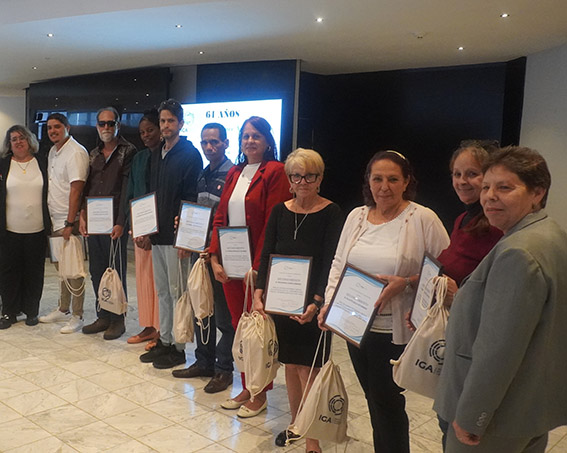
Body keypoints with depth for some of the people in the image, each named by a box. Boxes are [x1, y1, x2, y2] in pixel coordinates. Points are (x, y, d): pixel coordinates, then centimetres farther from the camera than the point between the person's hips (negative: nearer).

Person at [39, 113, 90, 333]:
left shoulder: (76, 152, -13)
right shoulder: (53, 152, 15)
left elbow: (76, 189, -19)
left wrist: (70, 223, -21)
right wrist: (53, 220, 13)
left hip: (69, 221, -9)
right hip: (55, 220, 9)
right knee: (61, 267, 16)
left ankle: (77, 317, 6)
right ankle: (63, 310, 27)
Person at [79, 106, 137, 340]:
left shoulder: (128, 151, -3)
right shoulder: (94, 154, 17)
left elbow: (127, 189, -10)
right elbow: (86, 188, 17)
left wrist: (120, 223, -16)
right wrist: (83, 216, 4)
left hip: (114, 224, -6)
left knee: (116, 272, 1)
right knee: (96, 271, 11)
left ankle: (118, 319, 11)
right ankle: (103, 316, 22)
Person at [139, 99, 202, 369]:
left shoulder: (190, 155, -8)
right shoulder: (156, 155, 16)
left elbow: (192, 197, -13)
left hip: (176, 235, -8)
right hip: (156, 234, 8)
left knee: (177, 291, -1)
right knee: (162, 291, 15)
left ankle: (178, 347, 10)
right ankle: (164, 340, 26)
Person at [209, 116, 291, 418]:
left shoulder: (275, 172, -8)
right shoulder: (234, 174, 13)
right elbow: (220, 217, 11)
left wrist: (258, 267, -17)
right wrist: (215, 258, 1)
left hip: (257, 265, -6)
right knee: (238, 326, 14)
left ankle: (260, 395, 20)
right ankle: (246, 388, 29)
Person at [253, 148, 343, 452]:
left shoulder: (331, 213, -8)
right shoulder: (279, 211, 5)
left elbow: (330, 262, -14)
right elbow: (266, 255, 2)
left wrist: (316, 302, -27)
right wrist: (259, 294, -11)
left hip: (313, 303, -4)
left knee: (308, 368, -1)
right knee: (289, 364, 15)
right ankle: (296, 424, 33)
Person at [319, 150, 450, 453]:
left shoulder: (423, 219, -10)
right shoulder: (356, 216, 7)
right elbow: (338, 263, 13)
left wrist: (405, 283, -21)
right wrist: (329, 303, 1)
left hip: (395, 331, -5)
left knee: (386, 400, 5)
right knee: (373, 397, 18)